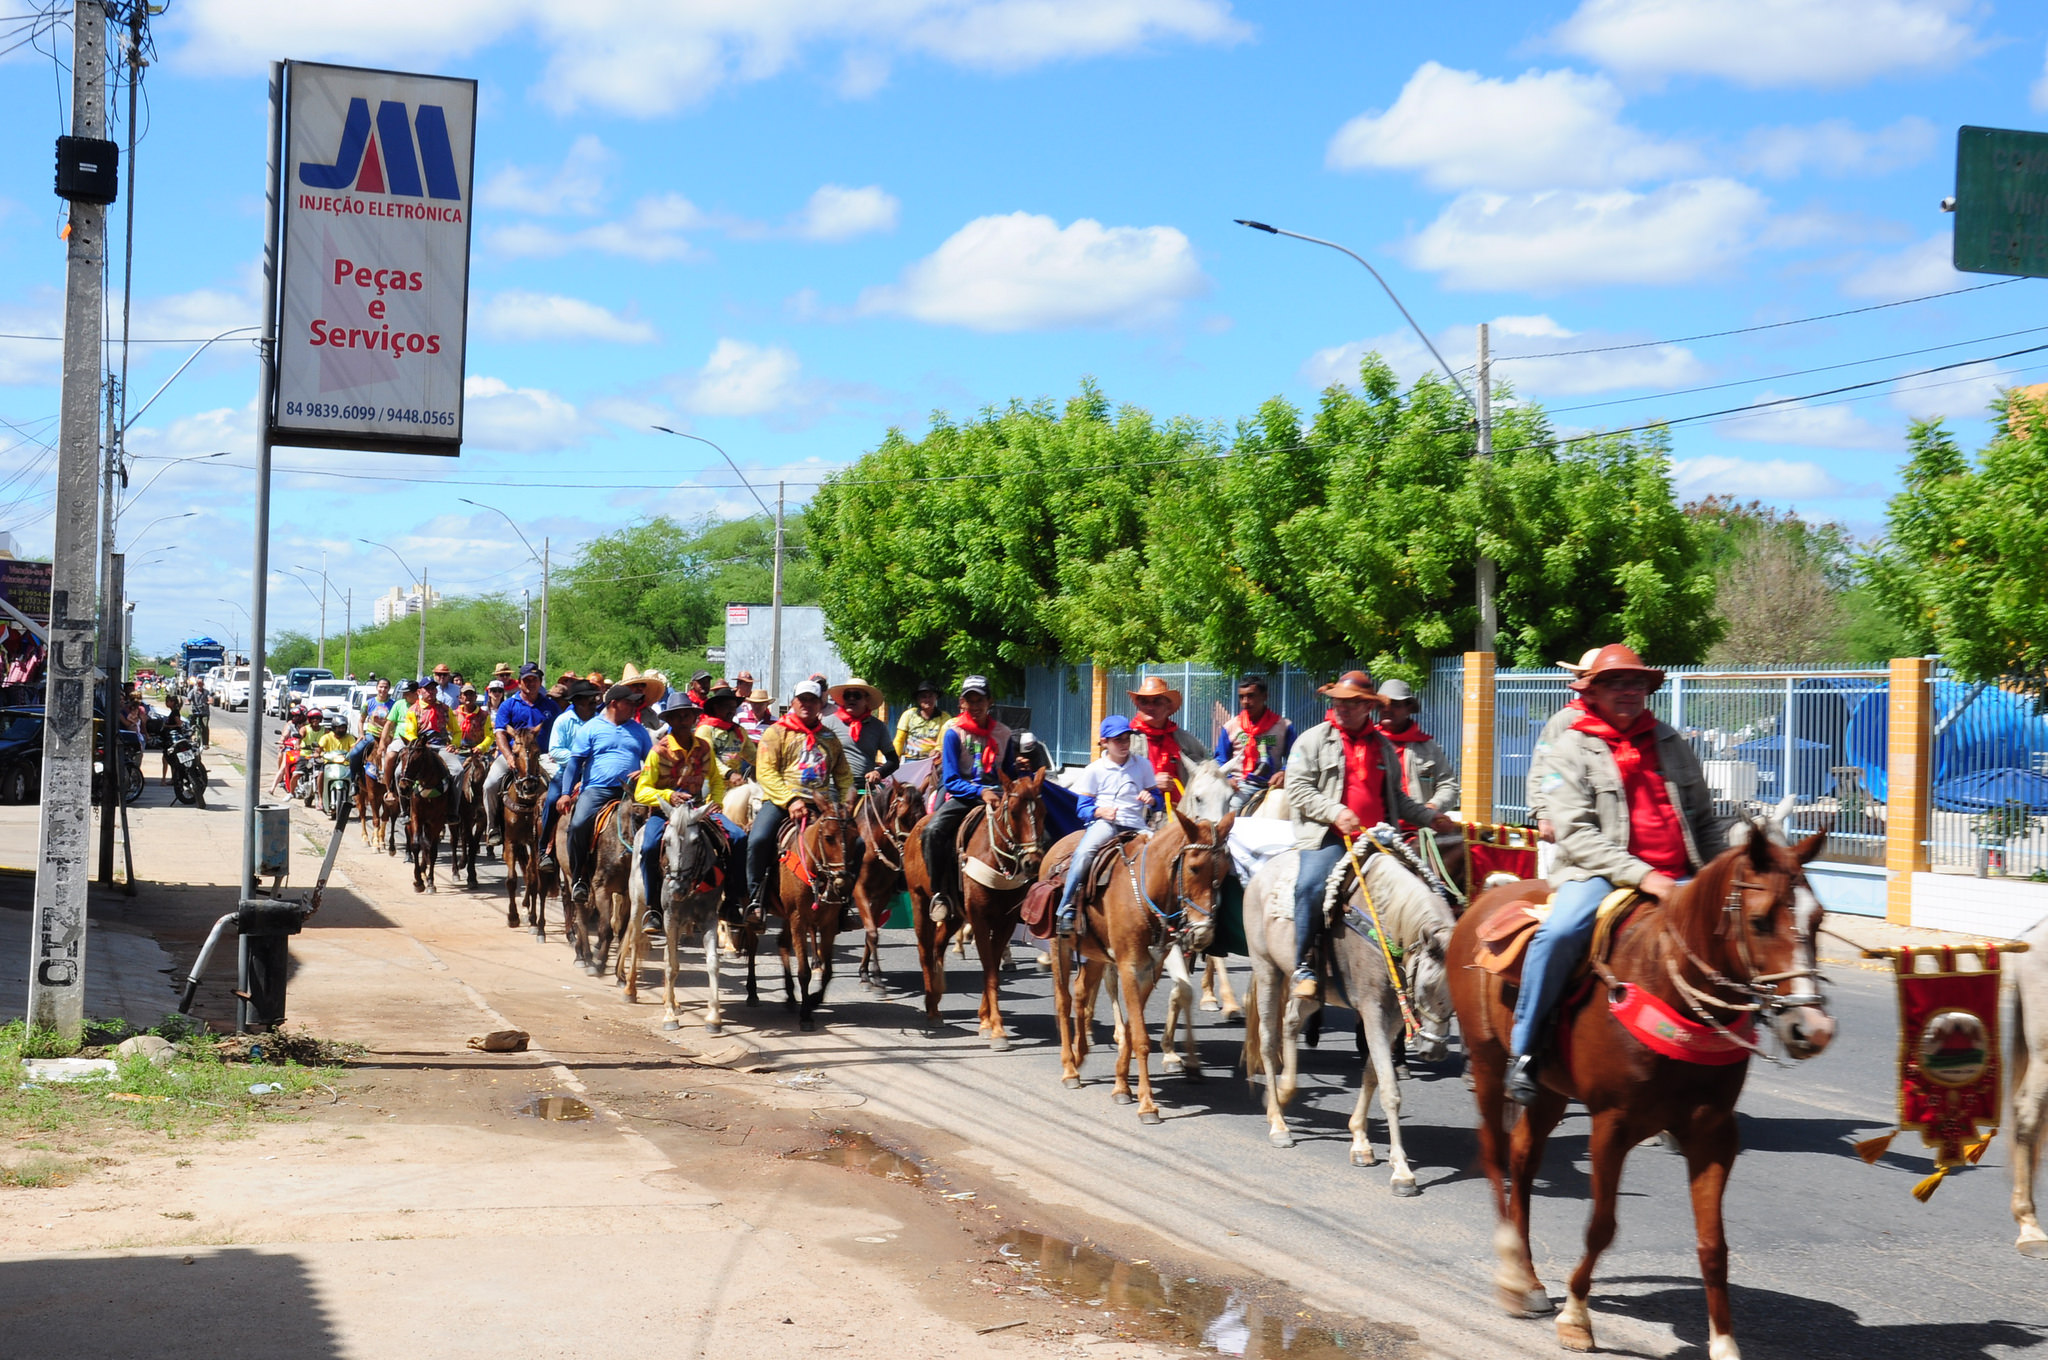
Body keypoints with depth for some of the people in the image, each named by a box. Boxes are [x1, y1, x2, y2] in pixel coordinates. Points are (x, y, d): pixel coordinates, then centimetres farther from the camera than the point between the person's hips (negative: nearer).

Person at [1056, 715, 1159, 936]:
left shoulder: (1143, 766, 13)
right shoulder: (1095, 769, 7)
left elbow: (1157, 799, 18)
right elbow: (1084, 808, 5)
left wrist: (1150, 799, -6)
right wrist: (1101, 811, -16)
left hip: (1135, 826, 3)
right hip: (1104, 824, -3)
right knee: (1084, 852, -32)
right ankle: (1066, 907, -24)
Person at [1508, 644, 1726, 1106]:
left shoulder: (1671, 743, 16)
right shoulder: (1571, 749, 2)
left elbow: (1705, 821, 23)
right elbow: (1576, 834, -9)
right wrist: (1639, 875, -20)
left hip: (1675, 880, 5)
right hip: (1598, 873, -5)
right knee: (1559, 933, -33)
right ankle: (1522, 1052, -21)